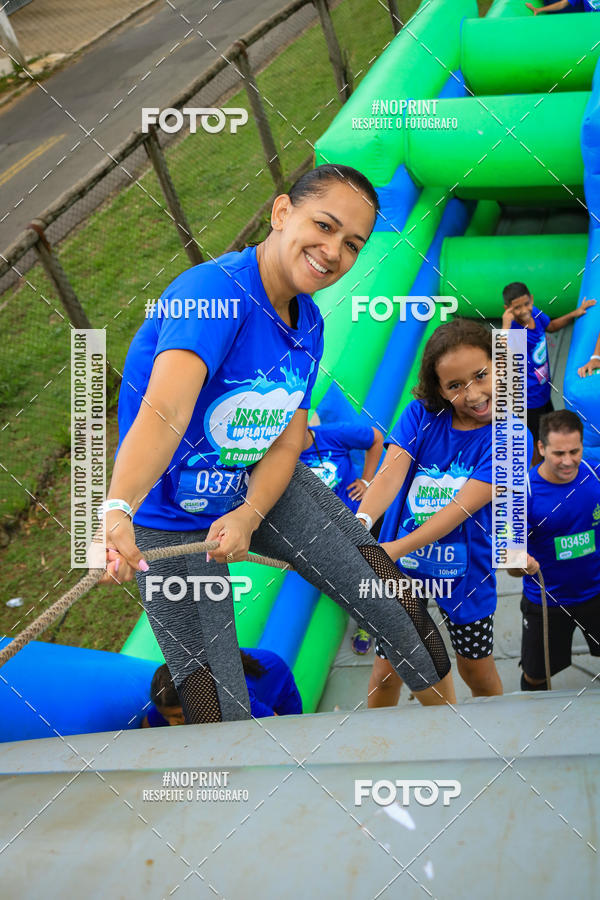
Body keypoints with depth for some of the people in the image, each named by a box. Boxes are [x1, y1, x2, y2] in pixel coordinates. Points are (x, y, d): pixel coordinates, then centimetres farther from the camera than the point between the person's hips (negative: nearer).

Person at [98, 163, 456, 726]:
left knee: (381, 590, -5)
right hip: (170, 519, -6)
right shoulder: (213, 291, -29)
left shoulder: (308, 323, -3)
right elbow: (163, 414, -45)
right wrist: (116, 511, -62)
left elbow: (286, 445, -4)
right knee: (223, 715, -10)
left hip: (261, 490, 6)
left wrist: (248, 516, -24)